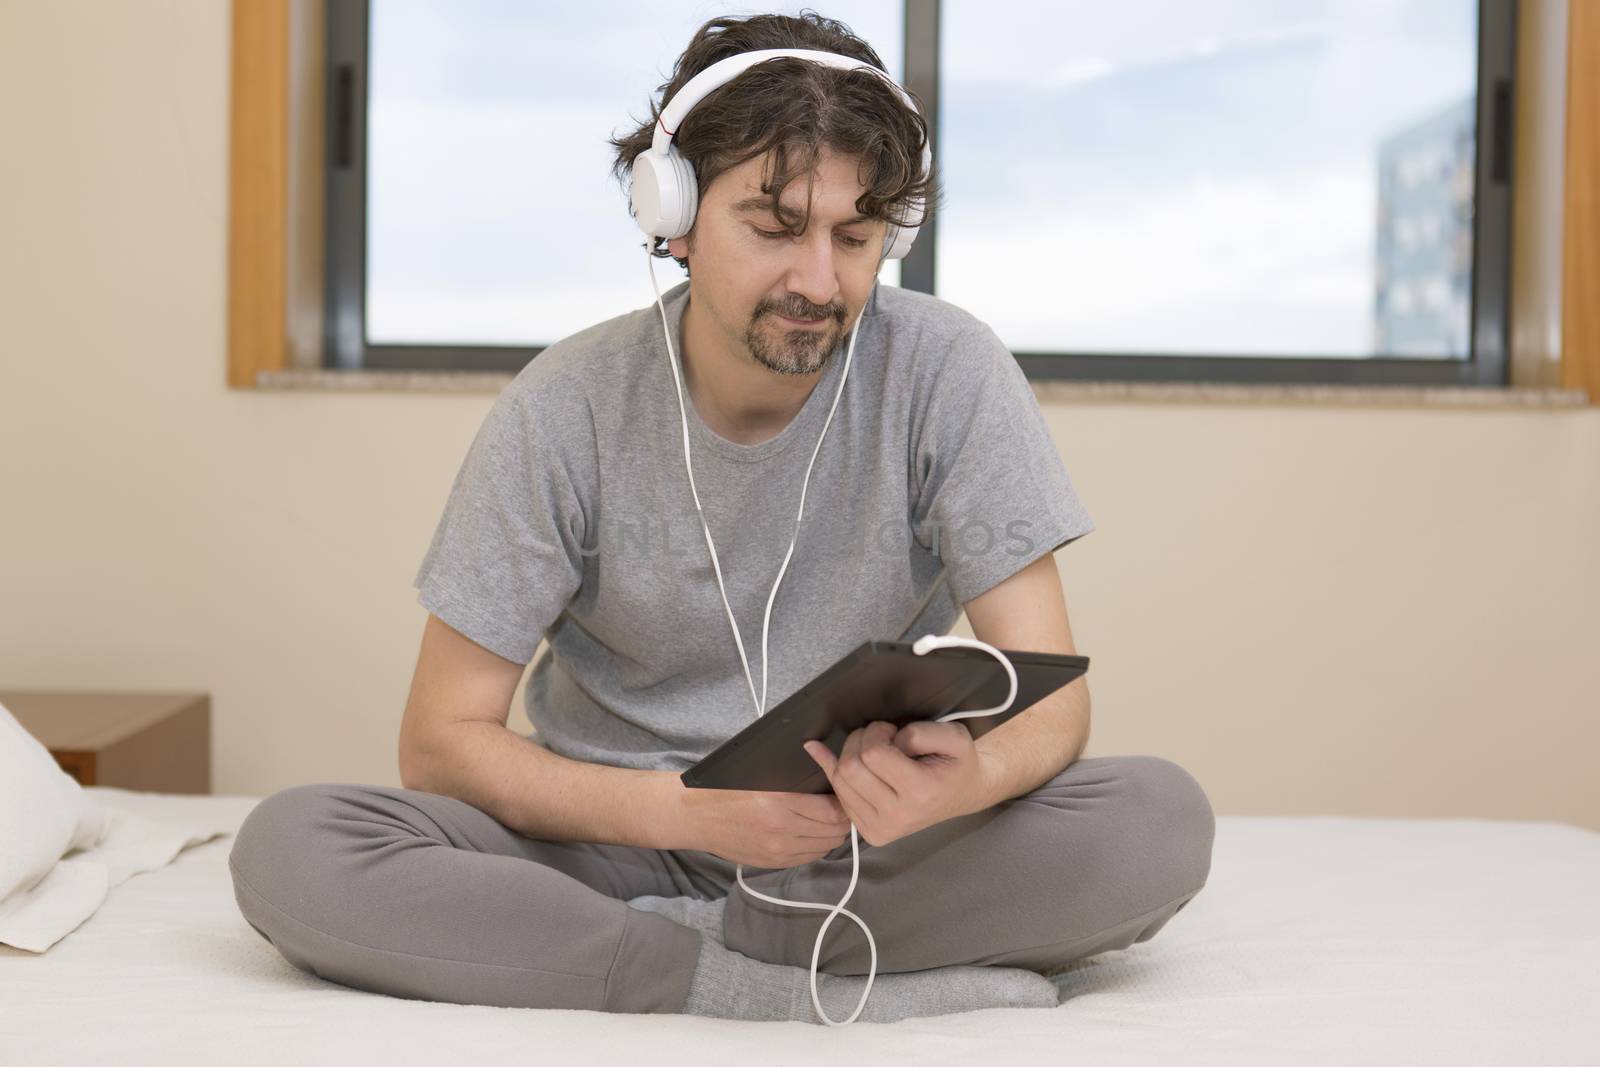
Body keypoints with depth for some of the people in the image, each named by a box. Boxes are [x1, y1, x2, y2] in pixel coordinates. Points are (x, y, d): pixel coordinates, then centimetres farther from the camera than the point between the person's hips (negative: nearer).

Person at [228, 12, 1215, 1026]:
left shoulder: (947, 372, -11)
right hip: (625, 839, 1)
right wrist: (688, 810, -28)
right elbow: (441, 741, -10)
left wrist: (971, 778, -38)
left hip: (868, 846, 0)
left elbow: (1052, 698, -12)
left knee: (1161, 820, -26)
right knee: (287, 849, -25)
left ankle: (684, 943, -20)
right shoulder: (566, 411, -11)